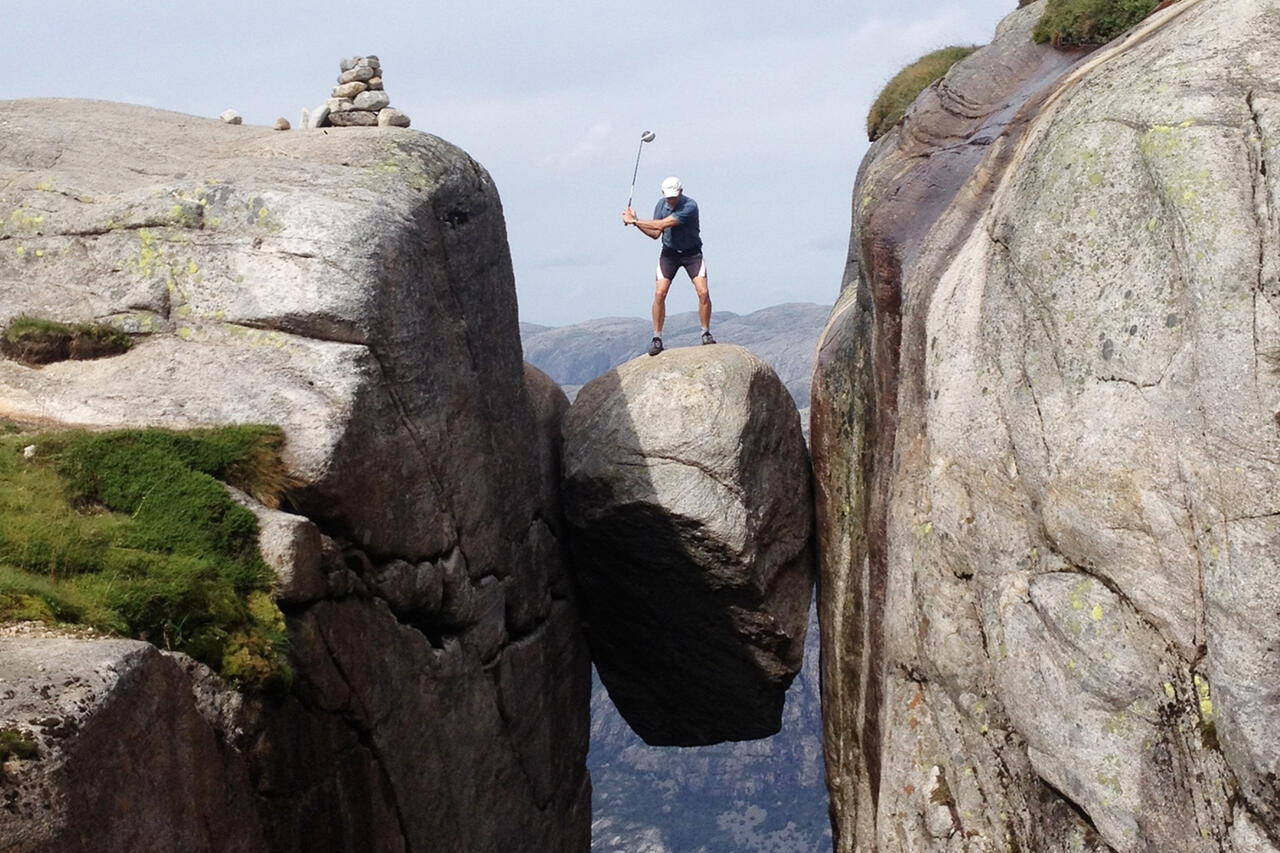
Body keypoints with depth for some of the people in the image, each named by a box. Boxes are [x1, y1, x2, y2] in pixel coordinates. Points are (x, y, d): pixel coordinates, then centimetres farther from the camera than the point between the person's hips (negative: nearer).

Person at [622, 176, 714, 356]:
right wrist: (636, 222, -13)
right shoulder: (661, 204, -3)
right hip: (669, 253, 4)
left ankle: (706, 334, 4)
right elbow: (655, 234, 1)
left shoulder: (690, 206, -24)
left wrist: (635, 220, -23)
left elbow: (663, 224, -29)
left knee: (703, 292, -14)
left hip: (691, 253, -3)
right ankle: (657, 338, -2)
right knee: (659, 294, -10)